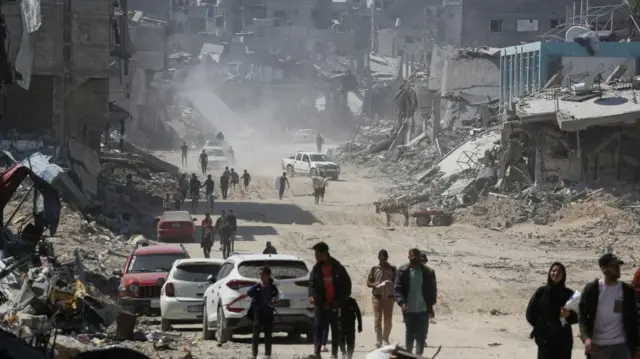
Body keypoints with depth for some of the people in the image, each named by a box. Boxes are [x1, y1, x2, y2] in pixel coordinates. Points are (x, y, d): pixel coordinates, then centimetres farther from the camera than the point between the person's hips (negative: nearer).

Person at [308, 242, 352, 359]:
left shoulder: (338, 268, -3)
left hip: (335, 305, -1)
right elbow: (312, 284, 0)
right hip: (321, 304, 1)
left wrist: (340, 300, -7)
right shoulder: (316, 268, 3)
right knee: (318, 326, -11)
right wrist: (312, 296, -21)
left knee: (336, 329, 6)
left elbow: (347, 284, 0)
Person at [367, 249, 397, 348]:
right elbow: (368, 282, 6)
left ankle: (385, 339, 18)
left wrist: (391, 283, -15)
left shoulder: (392, 269, 6)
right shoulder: (374, 269, 6)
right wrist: (376, 285, -14)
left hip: (389, 296, 1)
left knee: (388, 319, 5)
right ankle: (378, 340, -4)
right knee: (377, 319, -5)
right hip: (377, 296, -1)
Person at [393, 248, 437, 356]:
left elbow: (432, 290, 6)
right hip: (409, 310, 0)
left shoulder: (428, 272, -1)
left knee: (421, 336, 1)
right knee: (409, 335, 8)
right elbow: (397, 289, -6)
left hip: (423, 310, 0)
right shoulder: (403, 272, -3)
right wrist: (402, 302, -21)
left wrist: (430, 306, 1)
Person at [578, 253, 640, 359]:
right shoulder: (591, 289, -1)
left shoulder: (627, 290, 4)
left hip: (621, 346, 0)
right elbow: (582, 316, -2)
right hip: (597, 346, 0)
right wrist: (586, 338, -20)